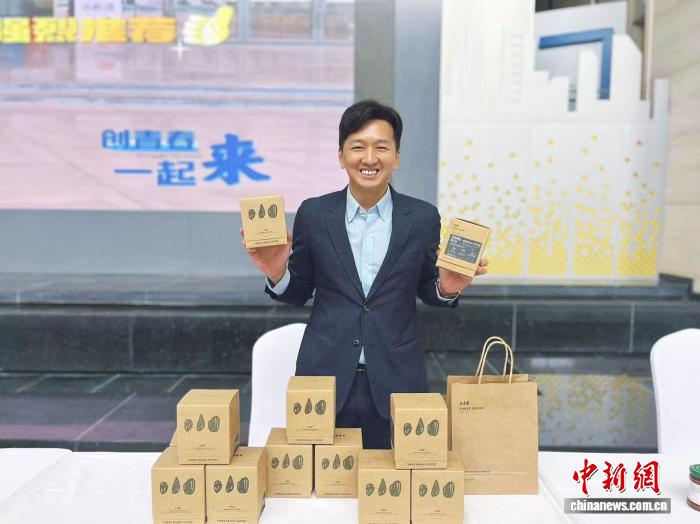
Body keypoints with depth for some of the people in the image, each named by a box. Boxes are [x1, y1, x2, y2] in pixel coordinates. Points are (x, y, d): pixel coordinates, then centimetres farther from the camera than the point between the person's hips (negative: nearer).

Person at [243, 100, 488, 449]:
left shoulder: (423, 217, -2)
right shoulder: (313, 214, -1)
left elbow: (426, 288, 9)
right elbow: (299, 293, 7)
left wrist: (447, 288, -12)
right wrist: (278, 275, -13)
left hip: (396, 381, 0)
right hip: (325, 376, 0)